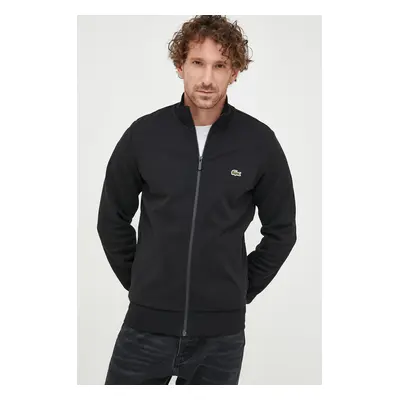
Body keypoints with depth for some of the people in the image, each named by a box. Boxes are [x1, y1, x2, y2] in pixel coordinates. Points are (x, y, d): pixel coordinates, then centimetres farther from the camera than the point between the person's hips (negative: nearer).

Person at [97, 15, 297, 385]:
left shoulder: (259, 142, -4)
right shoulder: (144, 134, -3)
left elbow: (281, 230, 6)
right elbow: (112, 219, 8)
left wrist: (242, 289, 4)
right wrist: (139, 283, 6)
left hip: (221, 331, 0)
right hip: (148, 325, 1)